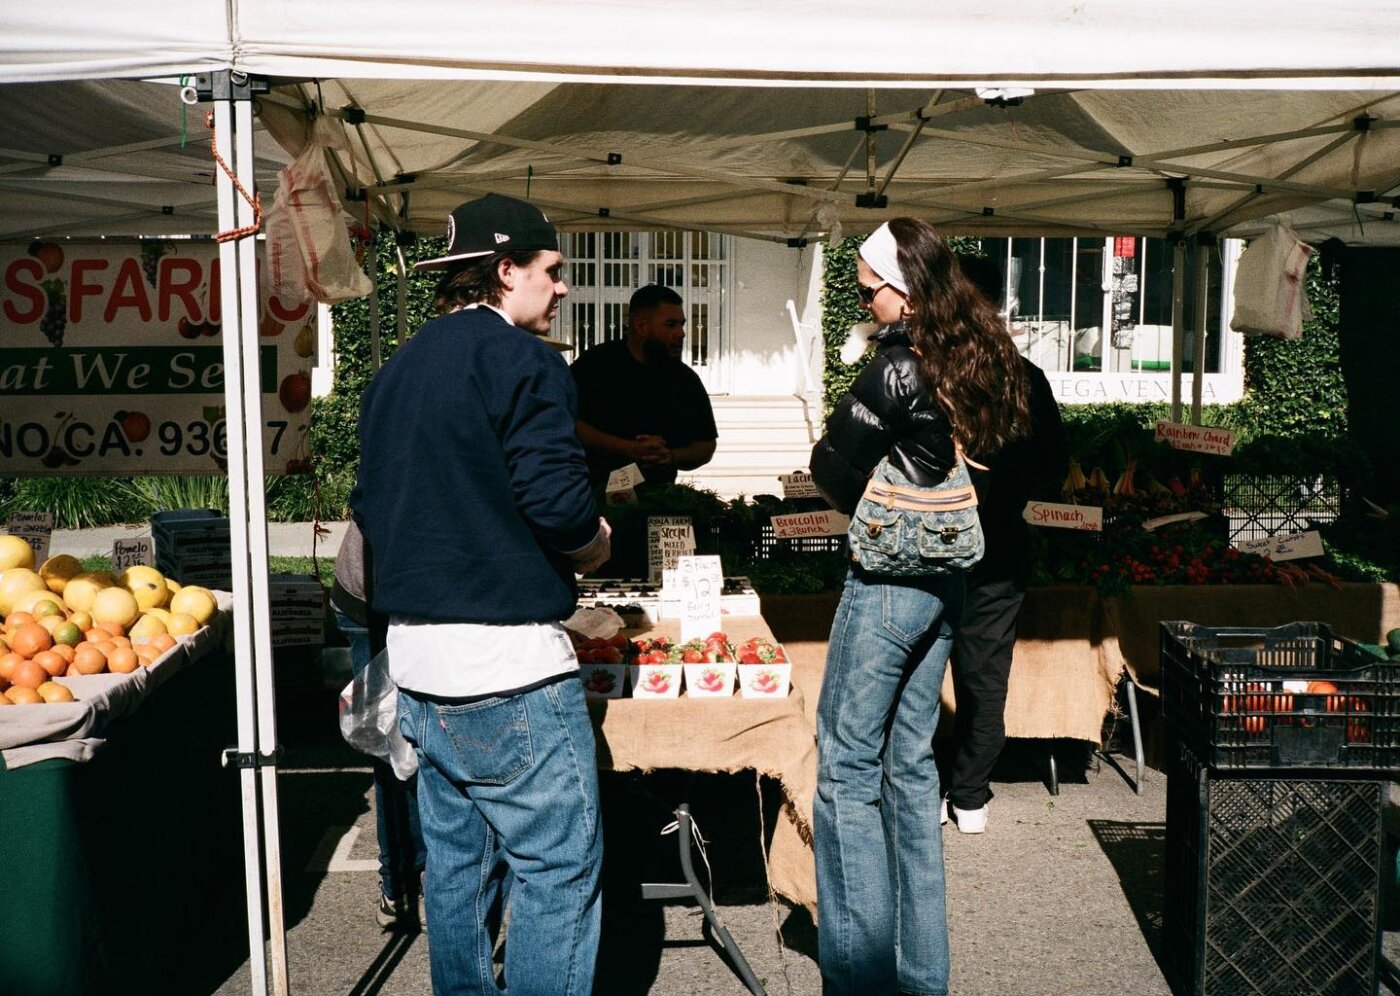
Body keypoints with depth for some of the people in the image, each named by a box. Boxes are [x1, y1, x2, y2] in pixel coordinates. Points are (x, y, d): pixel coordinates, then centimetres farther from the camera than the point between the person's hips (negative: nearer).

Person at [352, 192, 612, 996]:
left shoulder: (396, 371, 15)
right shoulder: (521, 358, -11)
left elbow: (372, 511, 17)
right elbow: (557, 500, -20)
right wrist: (593, 547, -1)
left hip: (416, 656, 9)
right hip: (507, 660, -9)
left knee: (457, 859, 18)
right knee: (558, 865, 0)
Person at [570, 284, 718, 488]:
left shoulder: (687, 380, 12)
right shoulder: (596, 364, 1)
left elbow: (706, 447, 17)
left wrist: (672, 457, -5)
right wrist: (629, 449, -16)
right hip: (594, 493, -3)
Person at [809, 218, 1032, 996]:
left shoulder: (899, 365, -17)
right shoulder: (981, 356, 8)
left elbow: (831, 468, -11)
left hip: (889, 575, -8)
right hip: (948, 575, 8)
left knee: (848, 764, 1)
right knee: (910, 761, 14)